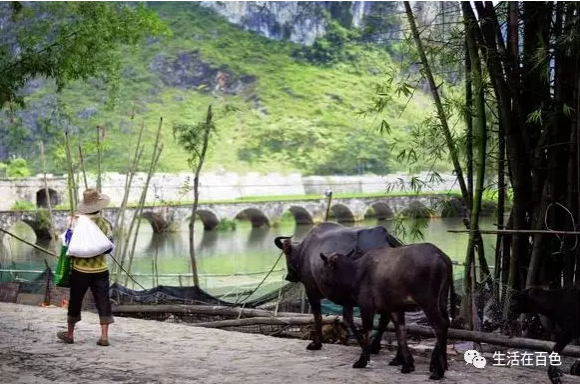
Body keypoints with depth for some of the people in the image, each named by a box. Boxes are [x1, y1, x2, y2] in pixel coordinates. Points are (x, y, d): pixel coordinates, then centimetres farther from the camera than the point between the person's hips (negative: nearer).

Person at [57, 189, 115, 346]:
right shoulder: (105, 224, -2)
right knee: (103, 302, 4)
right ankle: (104, 336, -1)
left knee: (75, 301, 12)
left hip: (80, 269, -1)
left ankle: (70, 334, 23)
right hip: (100, 269, 1)